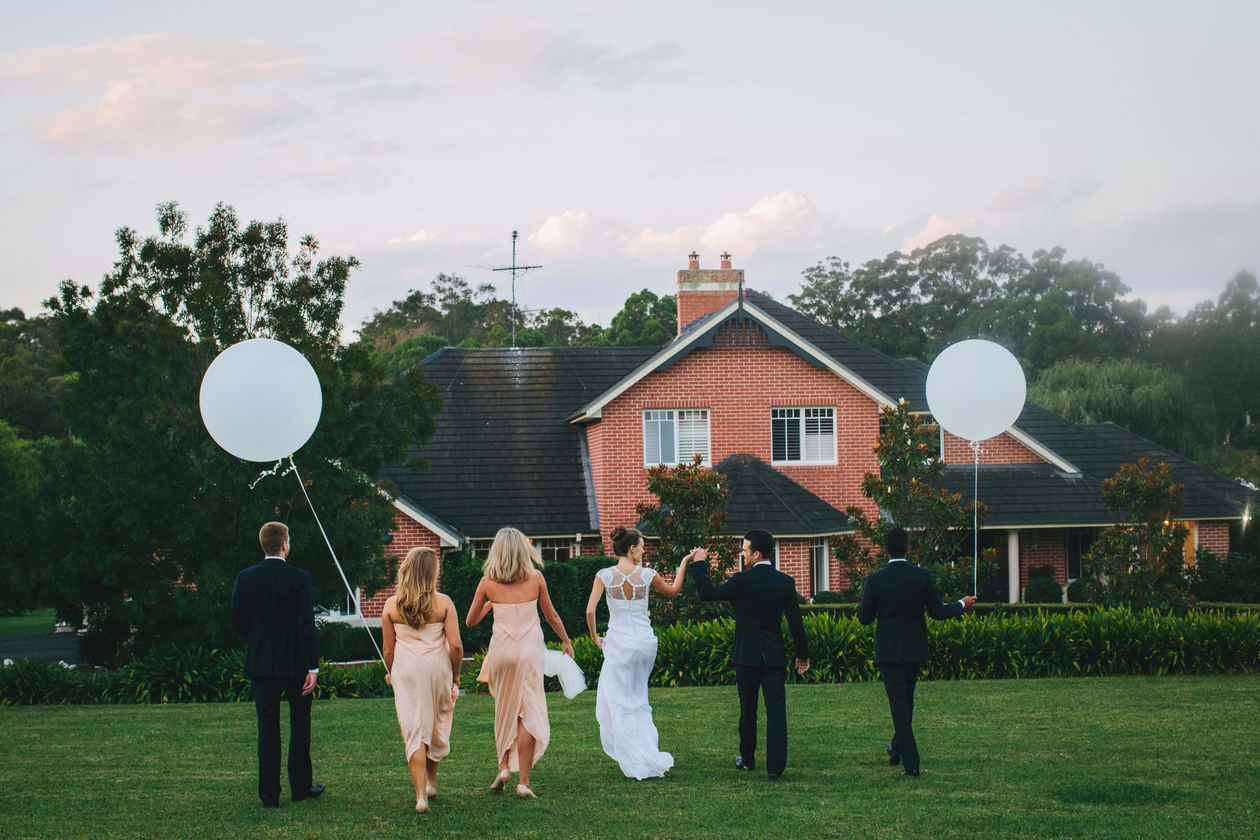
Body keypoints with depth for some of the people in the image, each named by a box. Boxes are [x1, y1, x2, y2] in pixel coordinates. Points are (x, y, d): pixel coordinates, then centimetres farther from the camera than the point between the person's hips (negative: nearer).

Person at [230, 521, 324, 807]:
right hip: (296, 662, -2)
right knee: (300, 723, 13)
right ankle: (300, 786, 17)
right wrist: (313, 666, -11)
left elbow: (238, 621, 2)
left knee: (267, 727, 5)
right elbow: (307, 625, -13)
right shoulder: (299, 578, -10)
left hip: (261, 662, 2)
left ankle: (269, 794, 3)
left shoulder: (245, 578, -2)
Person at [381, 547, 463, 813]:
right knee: (437, 726, 21)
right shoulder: (443, 603, -6)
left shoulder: (392, 605, -2)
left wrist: (390, 672, 20)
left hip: (406, 671, 0)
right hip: (437, 668, 0)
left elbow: (388, 648, 2)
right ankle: (431, 780, 38)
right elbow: (456, 644, -9)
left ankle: (421, 796, -8)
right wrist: (456, 676, 4)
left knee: (414, 732, 0)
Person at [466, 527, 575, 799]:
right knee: (529, 714, 1)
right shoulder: (535, 578, -2)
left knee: (505, 711, 20)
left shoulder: (488, 582, -2)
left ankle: (504, 768, 15)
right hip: (529, 651, -1)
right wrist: (566, 641, 25)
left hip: (501, 651, 1)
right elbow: (552, 616, 9)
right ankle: (523, 781, -4)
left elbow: (471, 621, 7)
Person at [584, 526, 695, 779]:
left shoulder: (605, 575, -8)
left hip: (619, 642, -2)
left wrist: (594, 637, 3)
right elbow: (673, 591, 15)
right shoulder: (646, 575, -3)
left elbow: (590, 610, -13)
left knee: (620, 704, 7)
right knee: (636, 699, 22)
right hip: (646, 641, 3)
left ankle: (640, 763, 4)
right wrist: (684, 564, 25)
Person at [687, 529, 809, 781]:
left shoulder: (743, 580, -12)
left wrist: (698, 564, 5)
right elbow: (795, 621, 0)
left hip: (747, 655, -2)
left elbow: (708, 593, -5)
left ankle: (747, 758, 25)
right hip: (775, 655, 2)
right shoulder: (785, 582, -1)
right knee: (776, 709, -2)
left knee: (748, 709, 13)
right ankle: (775, 765, -10)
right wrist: (802, 654, 10)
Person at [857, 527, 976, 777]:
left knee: (899, 702, 0)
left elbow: (864, 618, -6)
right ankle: (898, 747, 34)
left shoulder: (875, 580, -12)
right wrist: (963, 605, 13)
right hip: (915, 649, 2)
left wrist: (866, 598, 13)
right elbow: (937, 611, -3)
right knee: (906, 699, 21)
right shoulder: (923, 576, -8)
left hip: (888, 650, -2)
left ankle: (911, 762, -5)